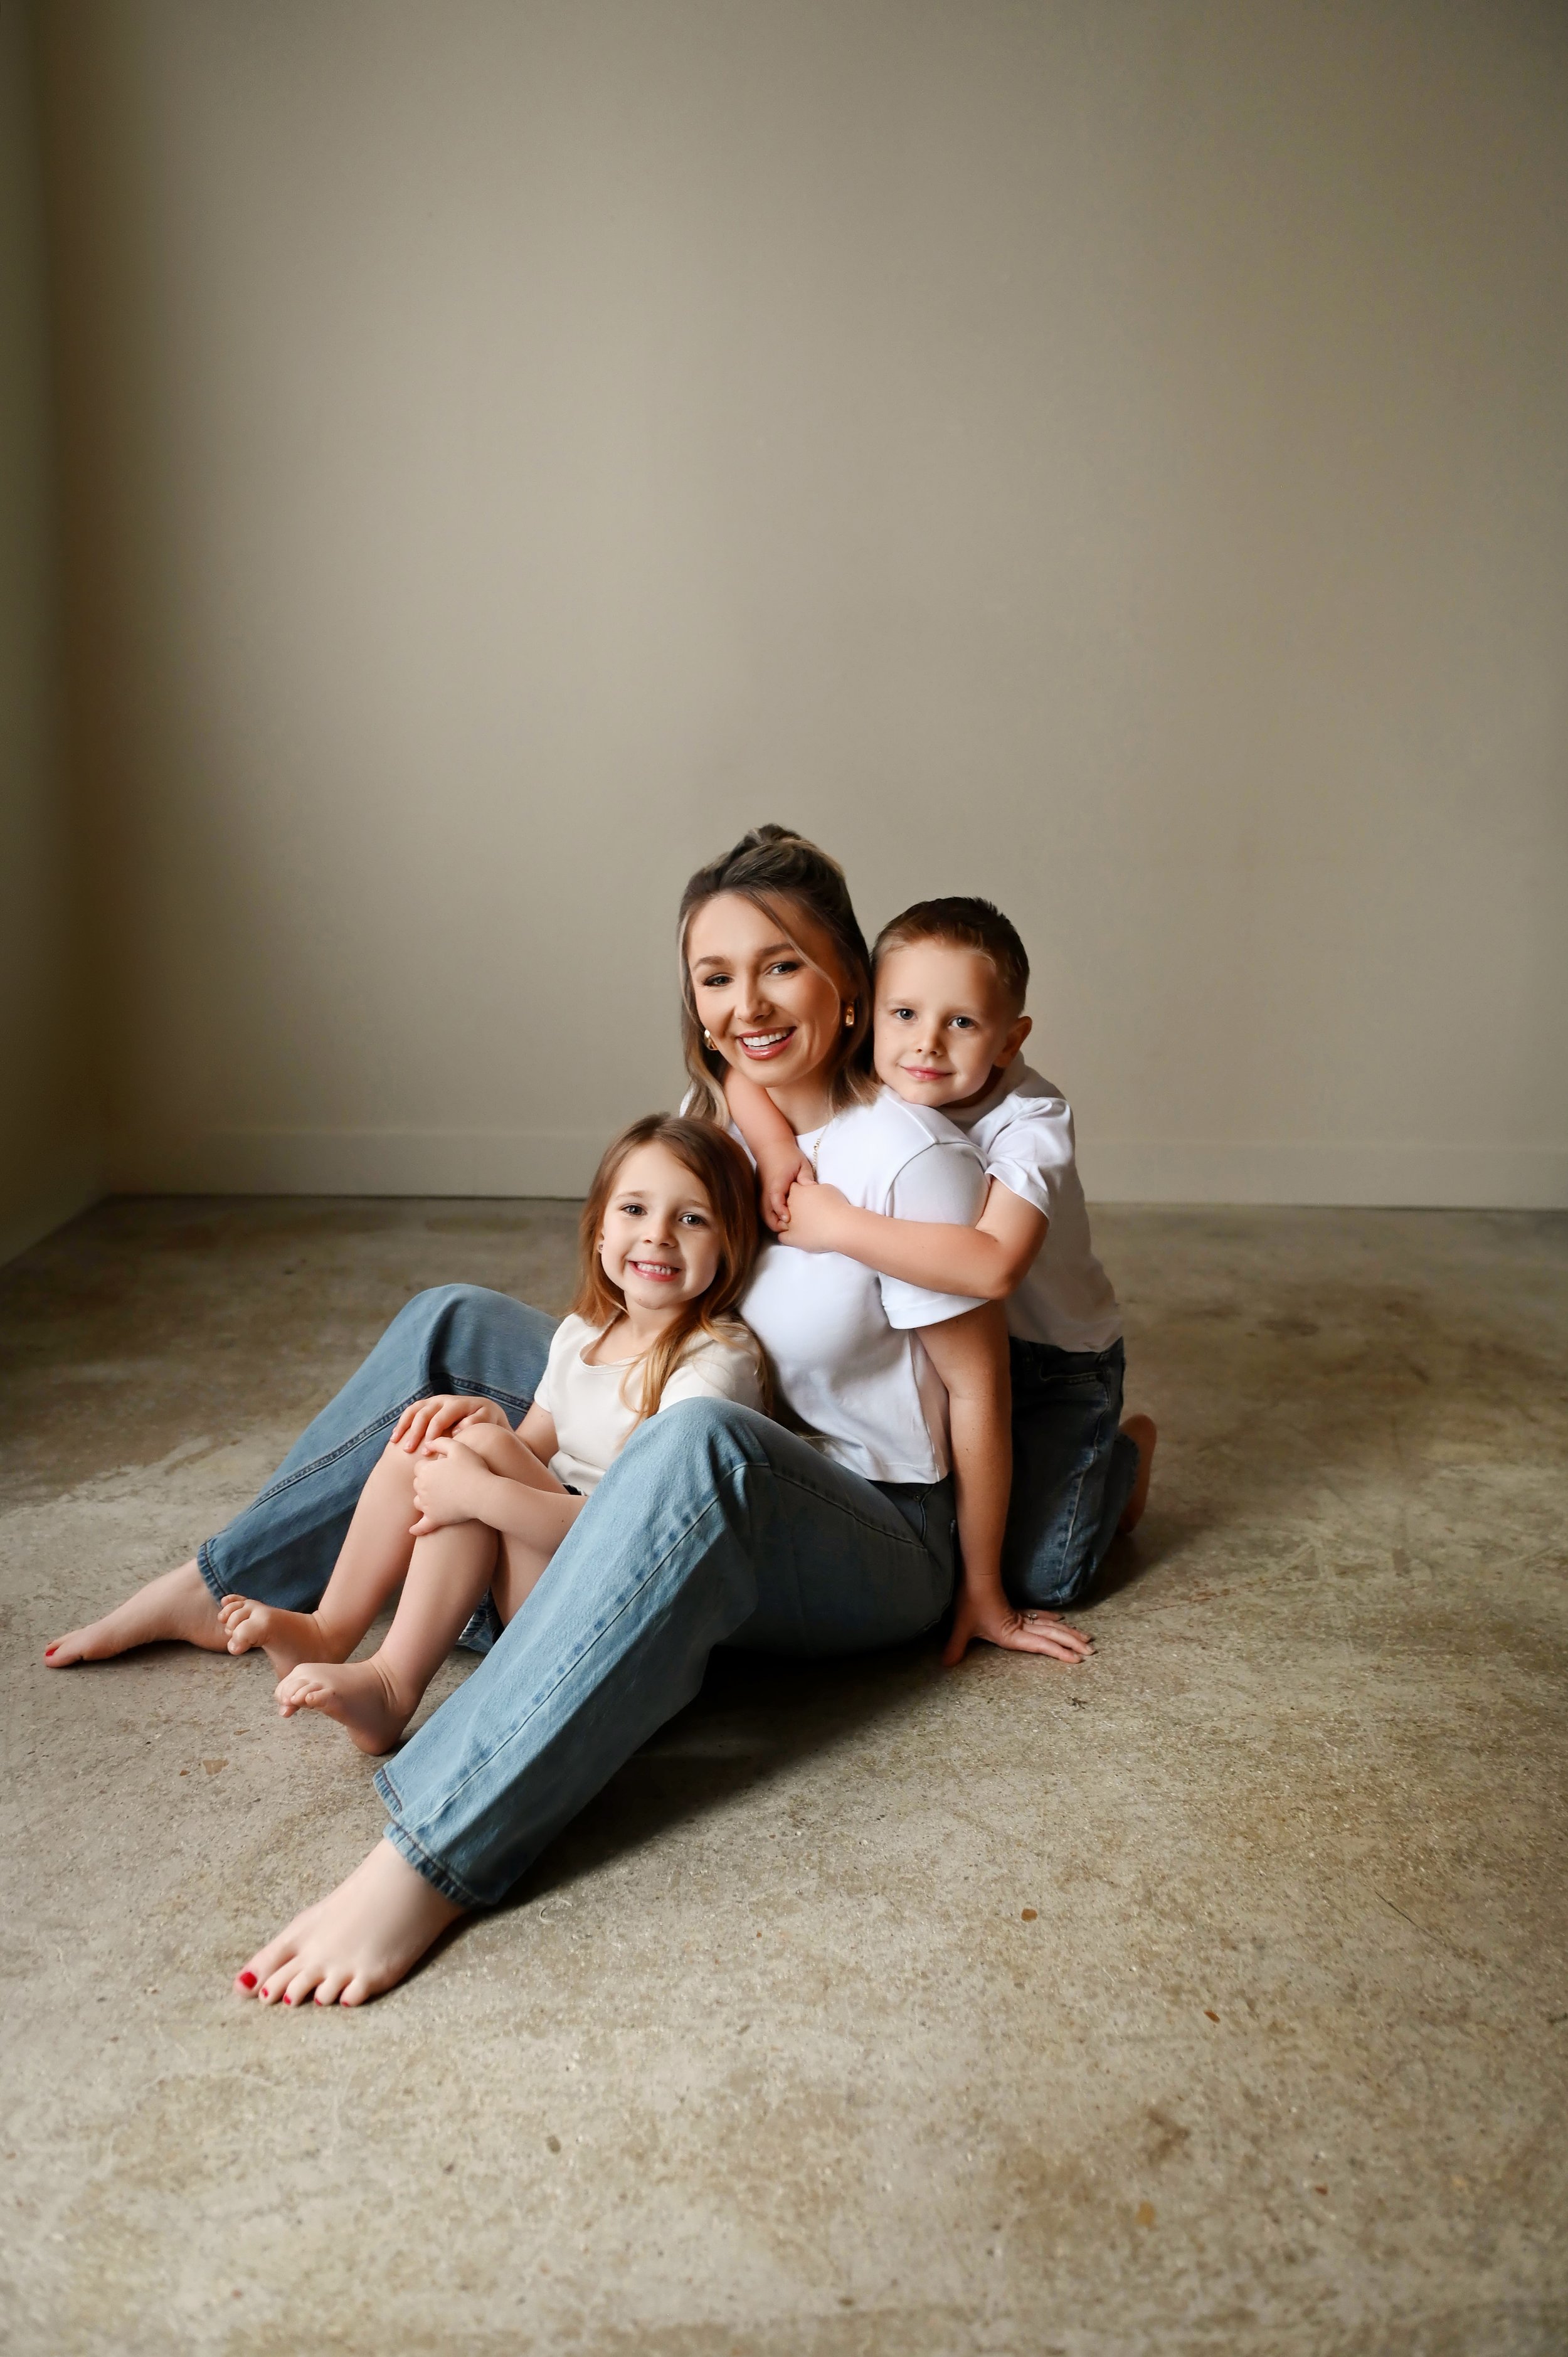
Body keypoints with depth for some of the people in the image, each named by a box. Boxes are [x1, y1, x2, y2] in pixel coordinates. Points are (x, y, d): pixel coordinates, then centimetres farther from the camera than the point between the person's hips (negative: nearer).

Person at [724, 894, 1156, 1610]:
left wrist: (840, 1225, -43)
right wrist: (774, 1144, -29)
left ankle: (1124, 1453, 23)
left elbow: (995, 1266, -45)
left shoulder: (1031, 1119, -30)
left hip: (1055, 1362, -5)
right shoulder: (866, 1087, -15)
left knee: (1035, 1579, -5)